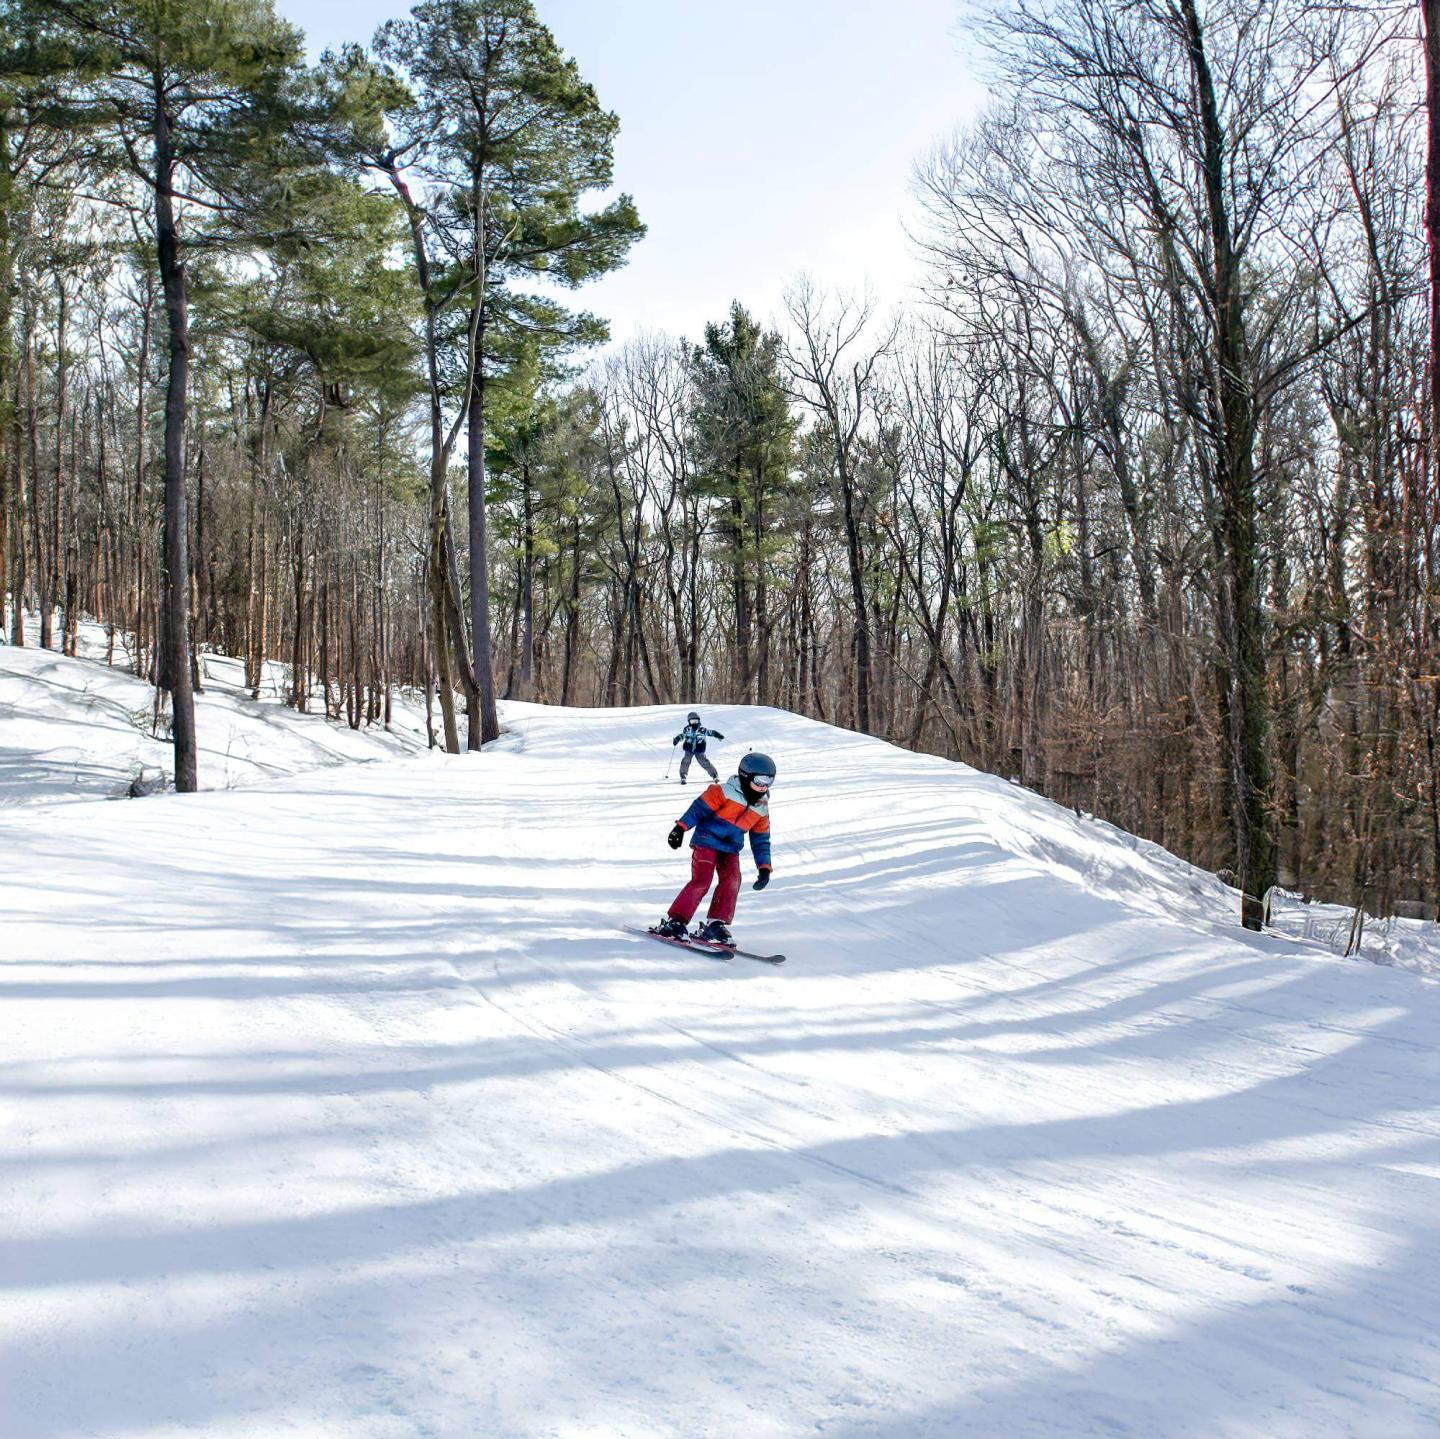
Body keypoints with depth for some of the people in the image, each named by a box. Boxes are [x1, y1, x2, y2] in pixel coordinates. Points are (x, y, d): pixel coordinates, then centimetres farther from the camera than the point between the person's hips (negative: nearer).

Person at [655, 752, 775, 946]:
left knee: (732, 881, -14)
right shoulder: (725, 792, -10)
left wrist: (764, 867, 9)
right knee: (702, 881, -17)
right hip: (707, 841, -6)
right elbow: (699, 808, -11)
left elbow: (761, 840, 16)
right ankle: (674, 922, -11)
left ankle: (715, 925, -7)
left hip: (730, 850, 6)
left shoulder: (761, 808, 10)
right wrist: (680, 828, -20)